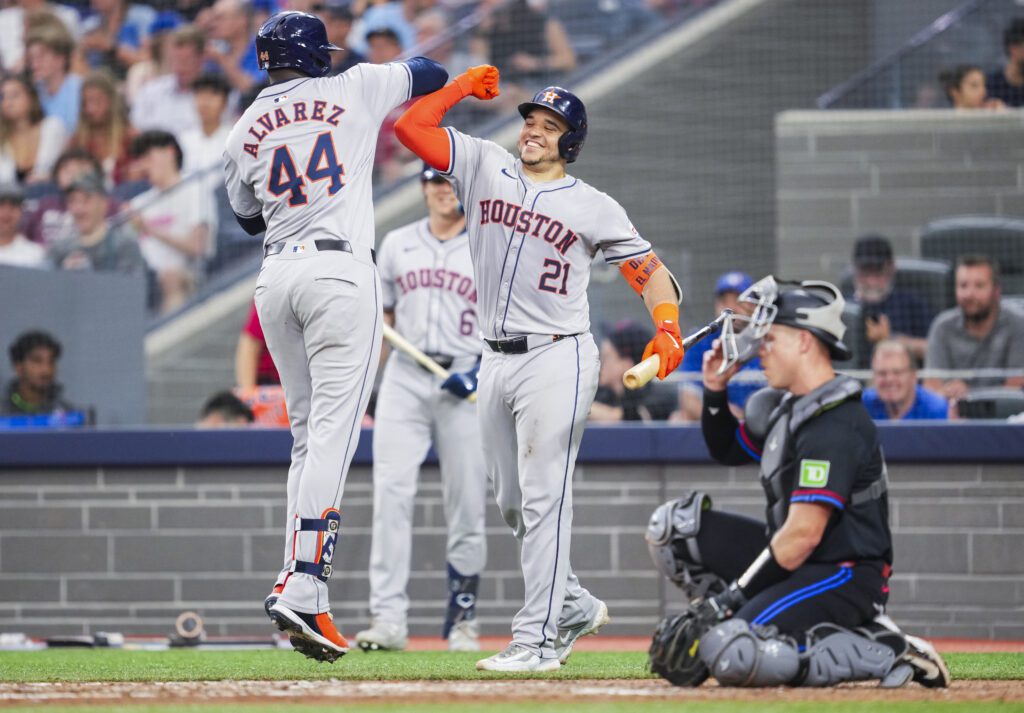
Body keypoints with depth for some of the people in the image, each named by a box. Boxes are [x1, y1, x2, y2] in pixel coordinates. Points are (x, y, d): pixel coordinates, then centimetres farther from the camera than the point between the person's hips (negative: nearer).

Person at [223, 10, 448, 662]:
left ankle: (296, 579, 9)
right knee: (333, 431, -10)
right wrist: (394, 73, 38)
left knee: (308, 432, 15)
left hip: (275, 278, 5)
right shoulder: (356, 90, 4)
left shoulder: (244, 132, 11)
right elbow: (431, 74, 19)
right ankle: (304, 590, -21)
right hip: (341, 271, -5)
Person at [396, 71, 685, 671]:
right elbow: (412, 127, 4)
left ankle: (538, 638, -12)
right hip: (497, 359, 6)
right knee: (511, 503, 12)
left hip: (558, 358, -5)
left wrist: (667, 328, -13)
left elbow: (650, 270, 2)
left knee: (544, 498, -11)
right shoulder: (486, 167, 8)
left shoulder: (593, 207, -1)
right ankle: (575, 606, 28)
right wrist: (464, 86, 5)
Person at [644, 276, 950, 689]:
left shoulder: (833, 424, -22)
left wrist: (734, 596, -22)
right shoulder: (782, 407, 9)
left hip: (842, 576, -10)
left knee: (728, 656, -28)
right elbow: (728, 450, 27)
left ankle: (884, 655, -16)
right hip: (798, 562, 10)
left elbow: (803, 533, -26)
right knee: (673, 524, 7)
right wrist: (715, 391, 9)